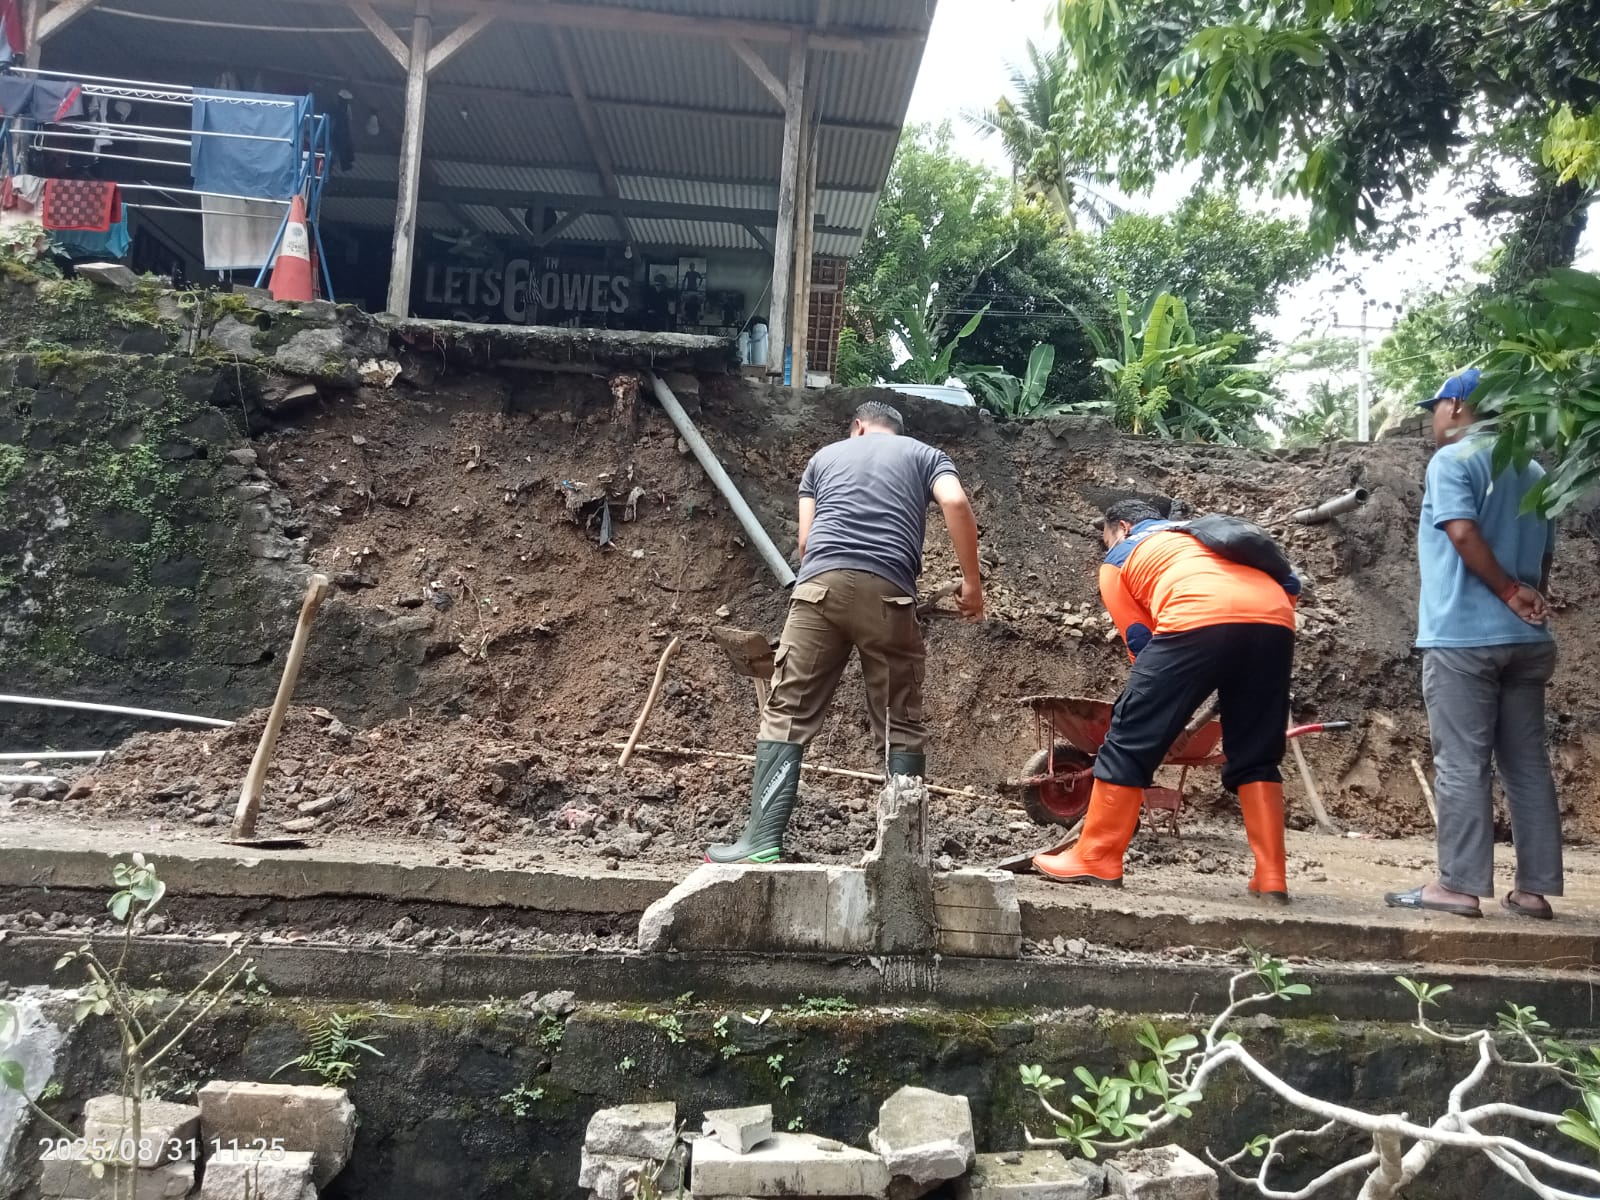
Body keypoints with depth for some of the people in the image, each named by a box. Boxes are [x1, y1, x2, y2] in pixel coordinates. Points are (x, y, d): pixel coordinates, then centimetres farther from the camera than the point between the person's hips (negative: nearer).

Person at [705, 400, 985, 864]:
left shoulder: (826, 455, 27)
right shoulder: (925, 454, 22)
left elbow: (806, 539, 18)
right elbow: (956, 503, 1)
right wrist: (971, 581, 5)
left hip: (820, 584, 1)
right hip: (888, 591, -1)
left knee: (787, 713, 3)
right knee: (901, 723, 7)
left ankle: (763, 838, -3)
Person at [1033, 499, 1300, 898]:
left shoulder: (1119, 559, 26)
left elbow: (1140, 640, 17)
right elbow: (1289, 584, 28)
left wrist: (1165, 700, 27)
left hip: (1200, 620, -5)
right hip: (1274, 622, 5)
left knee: (1130, 741, 6)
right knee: (1256, 757, 17)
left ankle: (1096, 861, 10)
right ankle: (1272, 879, 14)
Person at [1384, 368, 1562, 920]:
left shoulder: (1453, 459, -5)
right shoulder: (1533, 471, 18)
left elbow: (1463, 532, -17)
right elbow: (1545, 558, 19)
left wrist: (1509, 593, -9)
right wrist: (1526, 599, 20)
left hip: (1464, 636, -7)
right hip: (1526, 638, 7)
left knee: (1462, 763, -4)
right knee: (1528, 763, 8)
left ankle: (1460, 885, -1)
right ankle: (1534, 888, 11)